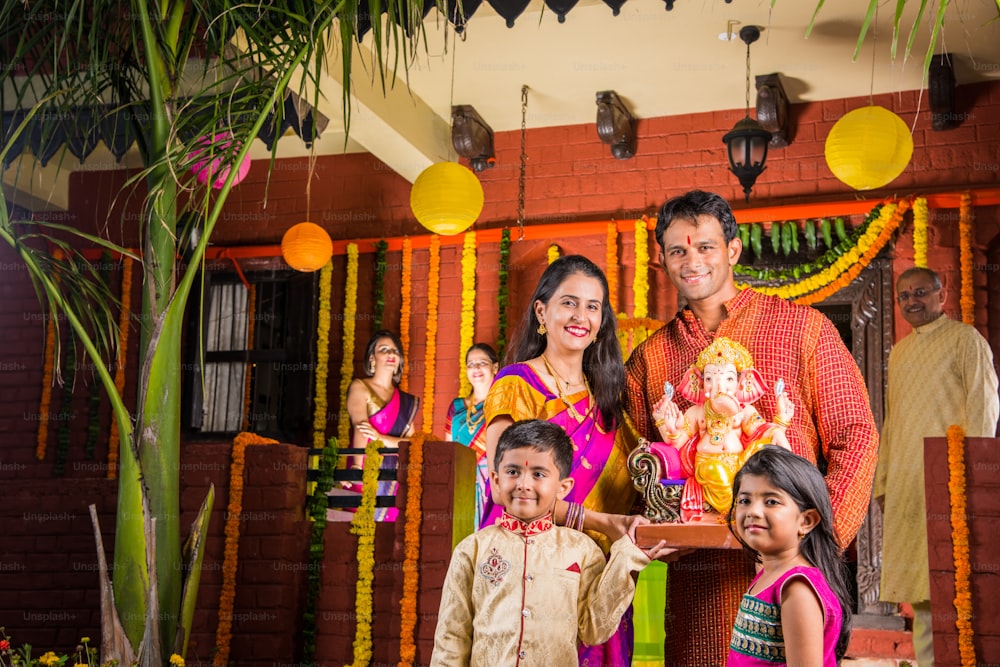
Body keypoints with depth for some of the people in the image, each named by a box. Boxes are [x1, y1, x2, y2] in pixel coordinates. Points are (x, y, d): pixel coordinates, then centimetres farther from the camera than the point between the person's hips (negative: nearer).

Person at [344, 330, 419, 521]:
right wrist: (357, 467, -29)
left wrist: (380, 438, -14)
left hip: (394, 480, 4)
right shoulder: (360, 387, 2)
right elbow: (360, 428, -15)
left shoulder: (407, 402, 16)